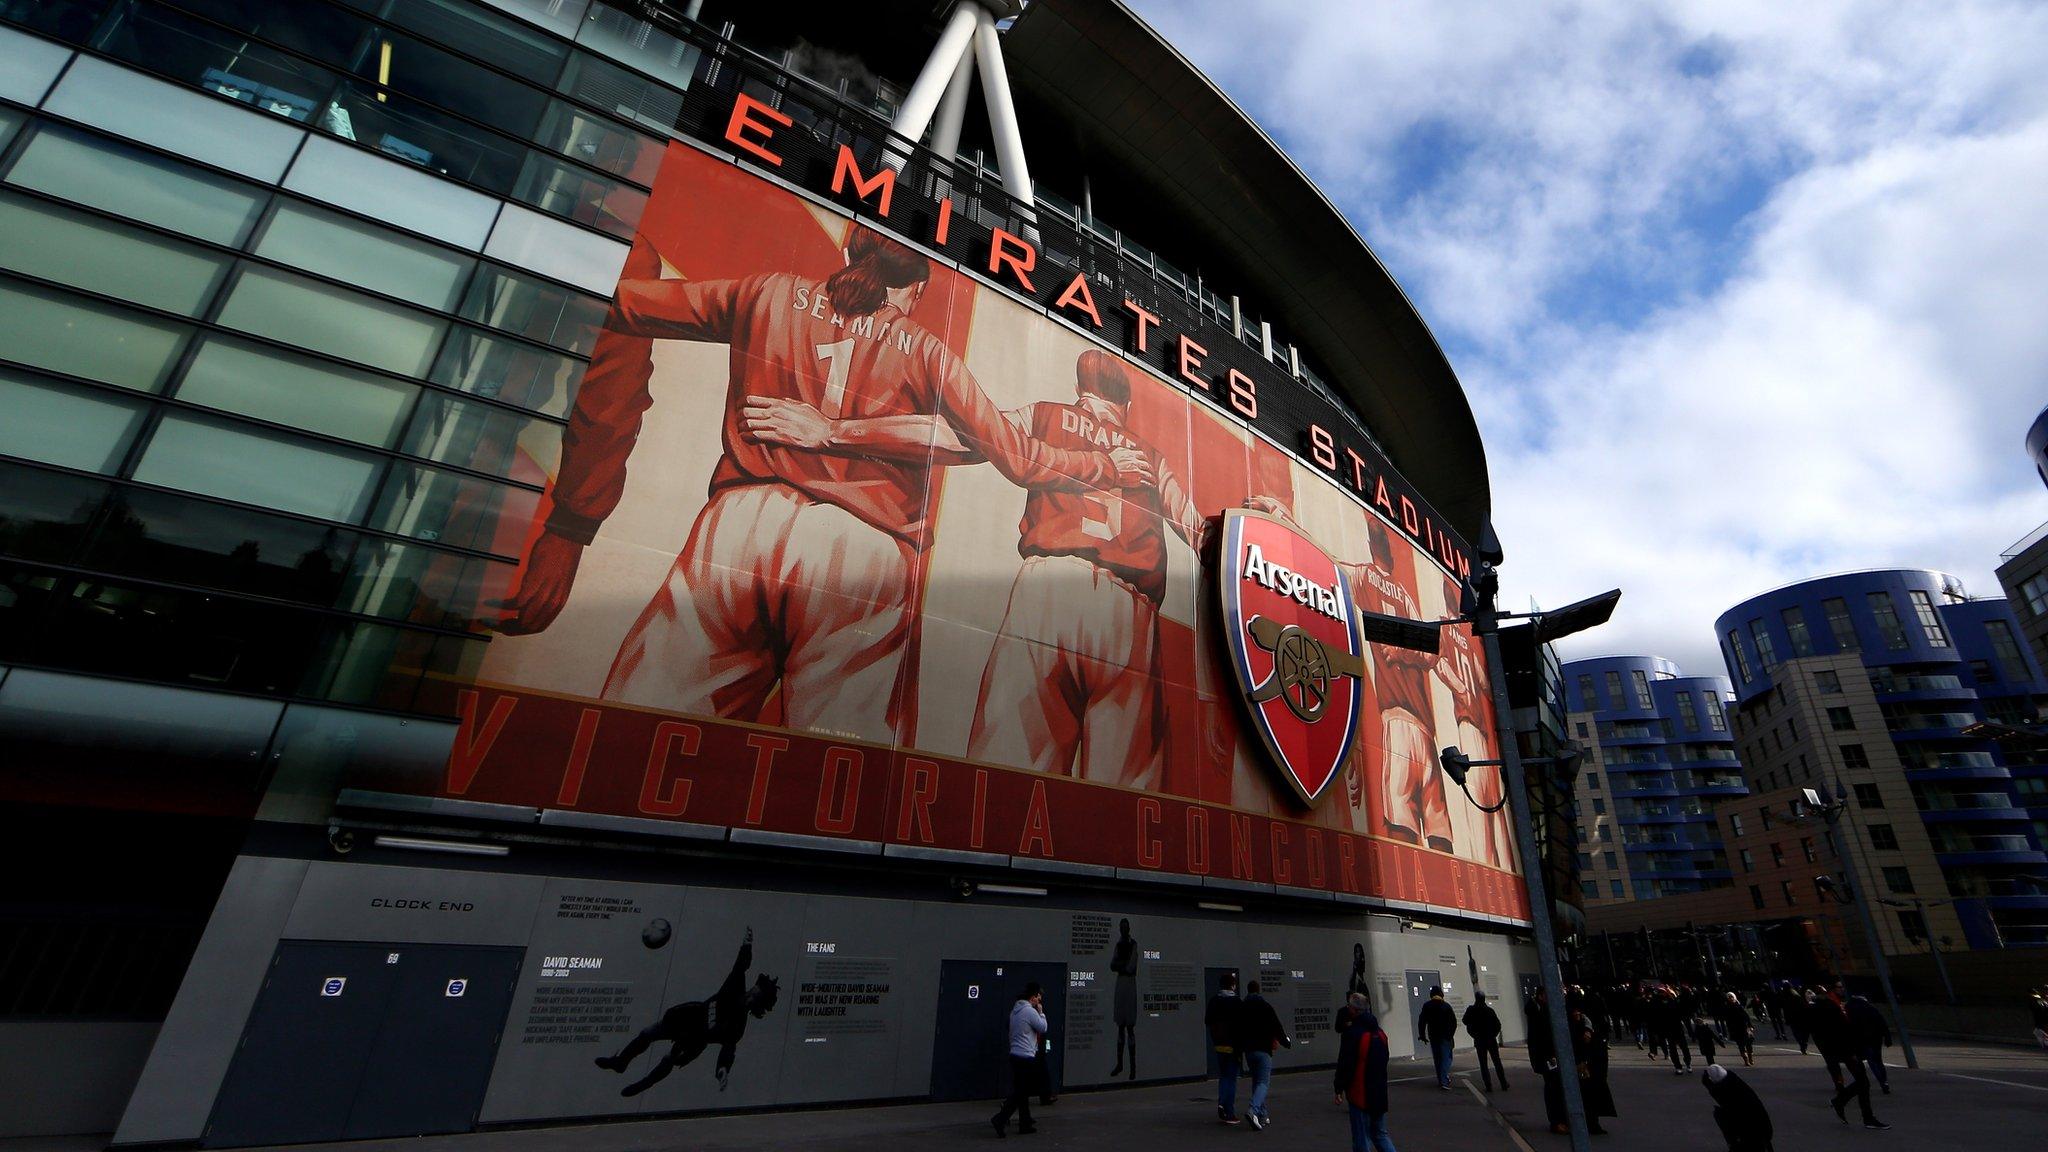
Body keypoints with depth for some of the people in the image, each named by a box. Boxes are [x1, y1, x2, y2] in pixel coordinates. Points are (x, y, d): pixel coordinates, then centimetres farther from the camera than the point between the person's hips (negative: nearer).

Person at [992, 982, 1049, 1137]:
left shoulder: (1015, 1009, 11)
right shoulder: (1030, 1011, -17)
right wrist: (1041, 1012, 2)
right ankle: (1000, 1119, -9)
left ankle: (1025, 1124, 19)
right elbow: (1043, 1028, -8)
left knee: (1022, 1091, 14)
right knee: (1021, 1092, -4)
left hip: (1015, 1055, 9)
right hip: (1026, 1057, -9)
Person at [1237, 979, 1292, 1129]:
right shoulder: (1265, 1005, -5)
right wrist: (1286, 1042, 11)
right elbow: (1277, 1027, -5)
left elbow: (1237, 1030, 10)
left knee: (1256, 1081, 18)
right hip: (1263, 1049, -5)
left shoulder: (1241, 1007, 7)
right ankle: (1253, 1110, -25)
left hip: (1248, 1050, 5)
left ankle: (1263, 1114, 17)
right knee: (1264, 1082, -5)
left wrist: (1238, 1048, 19)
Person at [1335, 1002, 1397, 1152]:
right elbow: (1384, 1060, 15)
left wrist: (1339, 1089, -8)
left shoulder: (1353, 1034, -18)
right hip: (1379, 1093, 7)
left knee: (1362, 1138, 4)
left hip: (1360, 1095, -6)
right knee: (1380, 1134, 18)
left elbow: (1345, 1064, -18)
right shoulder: (1380, 1034, 4)